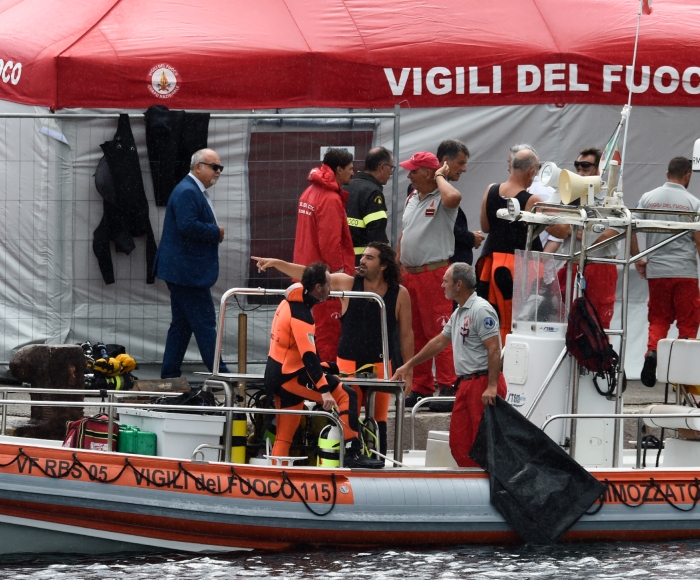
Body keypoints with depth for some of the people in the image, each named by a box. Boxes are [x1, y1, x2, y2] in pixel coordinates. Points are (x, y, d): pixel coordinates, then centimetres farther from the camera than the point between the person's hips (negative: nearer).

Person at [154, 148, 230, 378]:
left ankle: (170, 375, 16)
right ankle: (219, 375, -6)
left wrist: (215, 234, 8)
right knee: (204, 322, -8)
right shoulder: (186, 192, -16)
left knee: (182, 324, 12)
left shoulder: (197, 192, 19)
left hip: (185, 271, 11)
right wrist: (216, 233, -16)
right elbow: (187, 226, -27)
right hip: (187, 271, -11)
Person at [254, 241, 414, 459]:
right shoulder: (347, 284, 1)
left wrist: (408, 373, 4)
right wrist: (276, 263, -11)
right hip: (348, 365, 0)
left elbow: (406, 335, 5)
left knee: (378, 422, 3)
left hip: (380, 367, 0)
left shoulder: (400, 294, 0)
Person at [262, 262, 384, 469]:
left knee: (284, 436, 12)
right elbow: (308, 355, -27)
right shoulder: (300, 314, -18)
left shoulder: (289, 303, 12)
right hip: (289, 376, -10)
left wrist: (321, 366, 32)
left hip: (275, 376, 10)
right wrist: (324, 391, -31)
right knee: (346, 395, -10)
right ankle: (352, 454, -15)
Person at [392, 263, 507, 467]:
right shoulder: (459, 313, 18)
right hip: (466, 383, 10)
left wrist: (492, 386, -25)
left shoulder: (481, 310, -13)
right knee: (459, 443, 8)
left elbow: (494, 349, -19)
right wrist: (408, 366, 34)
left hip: (484, 383, -10)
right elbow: (439, 342, 29)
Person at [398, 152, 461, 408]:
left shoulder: (441, 198, -9)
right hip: (410, 273, 8)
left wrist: (440, 177, -17)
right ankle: (421, 388, 16)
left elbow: (453, 198, -35)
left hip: (434, 272, -8)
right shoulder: (412, 198, 16)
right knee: (416, 334, 10)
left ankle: (447, 388, -8)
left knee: (439, 332, -9)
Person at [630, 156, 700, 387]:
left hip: (656, 270, 3)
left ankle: (652, 351, -12)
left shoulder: (648, 198, 5)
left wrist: (638, 260, 14)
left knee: (659, 318, 13)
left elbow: (631, 230, 4)